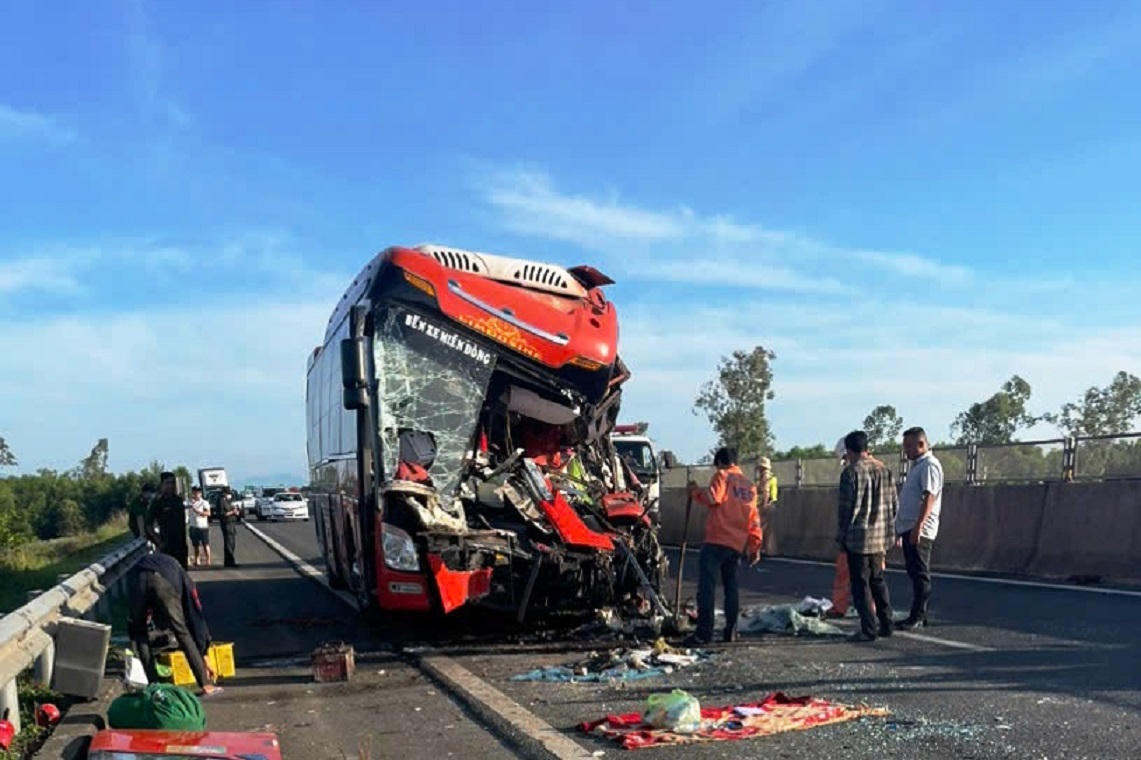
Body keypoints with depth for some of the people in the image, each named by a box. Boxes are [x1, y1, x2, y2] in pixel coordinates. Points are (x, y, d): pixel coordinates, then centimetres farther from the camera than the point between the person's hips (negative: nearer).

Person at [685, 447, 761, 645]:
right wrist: (755, 546, 21)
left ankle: (704, 633, -15)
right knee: (731, 587, 17)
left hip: (716, 541, -7)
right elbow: (754, 519, 18)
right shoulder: (750, 485, 20)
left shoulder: (722, 476, 2)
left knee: (707, 586, -9)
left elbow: (713, 498, -15)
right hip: (737, 545, 7)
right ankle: (731, 631, 18)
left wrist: (695, 491, 2)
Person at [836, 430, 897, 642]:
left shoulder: (851, 472, -12)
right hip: (880, 539, 7)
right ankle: (886, 625, 20)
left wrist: (840, 537, -5)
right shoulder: (884, 470, 8)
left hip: (858, 538, -6)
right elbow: (894, 504, 12)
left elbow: (846, 508, -13)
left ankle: (868, 630, 0)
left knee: (861, 584, 0)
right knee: (878, 580, 18)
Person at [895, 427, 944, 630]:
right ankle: (918, 616, 18)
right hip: (909, 528, 10)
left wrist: (918, 526, -29)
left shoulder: (929, 465, -11)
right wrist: (900, 529, 23)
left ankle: (918, 617, -2)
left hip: (919, 530, -10)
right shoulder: (915, 465, 19)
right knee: (915, 573, 12)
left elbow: (929, 497, -22)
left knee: (920, 574, -5)